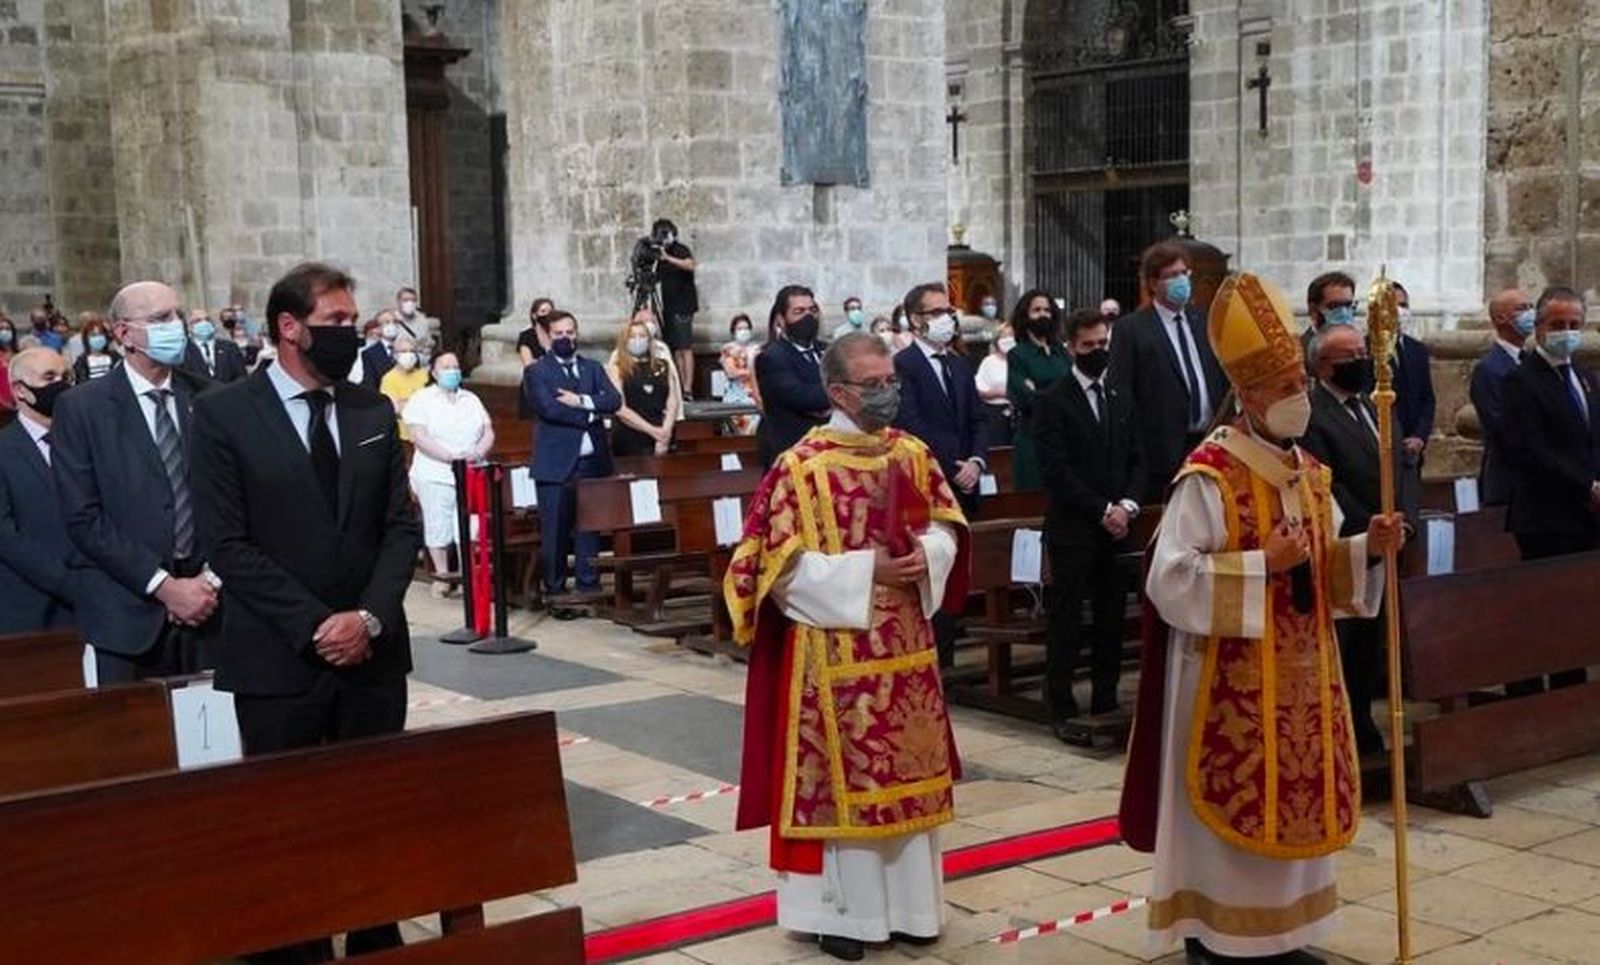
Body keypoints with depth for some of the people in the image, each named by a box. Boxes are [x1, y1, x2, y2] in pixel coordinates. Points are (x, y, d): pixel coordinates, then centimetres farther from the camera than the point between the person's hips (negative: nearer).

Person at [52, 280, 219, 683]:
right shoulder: (80, 407, 0)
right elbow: (83, 518, -6)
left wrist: (211, 578, -5)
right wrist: (164, 586, -10)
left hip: (206, 605, 2)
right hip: (128, 615, -2)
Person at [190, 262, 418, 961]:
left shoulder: (373, 412, 9)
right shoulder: (223, 415, -4)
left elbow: (401, 525, 7)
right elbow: (228, 544, -9)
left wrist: (370, 617, -8)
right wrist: (313, 625, -13)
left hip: (373, 652, 4)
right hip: (278, 659, -3)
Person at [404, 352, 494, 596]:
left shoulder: (471, 400, 17)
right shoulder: (422, 399, 2)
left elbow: (488, 432, 12)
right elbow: (419, 437, -9)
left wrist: (478, 451, -10)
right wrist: (450, 456, -18)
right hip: (435, 474, -3)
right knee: (438, 527, 0)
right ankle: (441, 576, 10)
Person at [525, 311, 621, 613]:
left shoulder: (593, 369, 16)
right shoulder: (536, 371, 2)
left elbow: (614, 401, 1)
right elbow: (548, 407, -13)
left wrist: (581, 401, -12)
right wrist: (589, 416, -9)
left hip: (592, 461, 4)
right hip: (556, 463, -4)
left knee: (589, 529, 7)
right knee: (555, 532, -1)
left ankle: (589, 588, 14)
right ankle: (555, 593, 6)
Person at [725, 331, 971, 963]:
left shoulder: (913, 455, 4)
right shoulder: (801, 466, -12)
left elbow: (946, 526, 11)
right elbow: (783, 566, -13)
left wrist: (927, 555, -12)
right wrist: (866, 571, -19)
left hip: (905, 645, 5)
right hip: (835, 651, -5)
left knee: (907, 772, 12)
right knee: (841, 775, 3)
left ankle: (906, 902, 24)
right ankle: (841, 908, 16)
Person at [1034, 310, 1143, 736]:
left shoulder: (1120, 401, 16)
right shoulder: (1053, 402, -3)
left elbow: (1136, 460, 15)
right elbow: (1056, 470, -10)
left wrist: (1127, 505, -3)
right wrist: (1102, 511, -13)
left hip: (1117, 528, 5)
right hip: (1072, 529, -5)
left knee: (1112, 618, 7)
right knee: (1067, 621, -2)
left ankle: (1105, 703, 15)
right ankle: (1062, 709, 3)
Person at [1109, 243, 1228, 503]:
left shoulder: (1203, 323, 16)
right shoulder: (1130, 328, -2)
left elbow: (1223, 380, 20)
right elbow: (1120, 392, -7)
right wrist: (1134, 445, -14)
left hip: (1210, 443, 5)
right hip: (1162, 449, -5)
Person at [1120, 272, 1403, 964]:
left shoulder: (1310, 473, 8)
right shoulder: (1208, 478, -16)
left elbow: (1324, 570, 15)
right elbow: (1170, 579, -20)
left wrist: (1366, 549, -5)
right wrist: (1261, 564, -22)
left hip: (1299, 673, 7)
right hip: (1230, 678, -7)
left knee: (1289, 797, 13)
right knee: (1232, 799, -1)